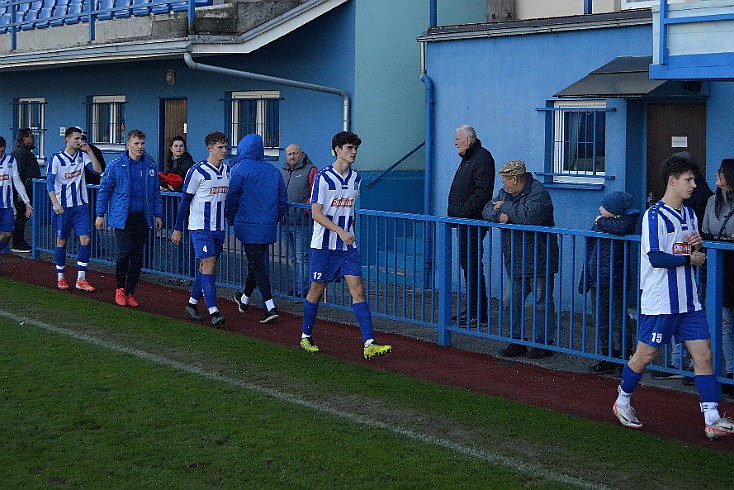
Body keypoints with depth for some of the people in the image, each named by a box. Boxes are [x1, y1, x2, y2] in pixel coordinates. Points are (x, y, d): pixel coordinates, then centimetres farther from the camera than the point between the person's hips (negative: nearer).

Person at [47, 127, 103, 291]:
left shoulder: (82, 155, 6)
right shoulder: (56, 158, -6)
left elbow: (98, 170, -5)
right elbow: (49, 182, -9)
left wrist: (89, 151, -9)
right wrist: (55, 203, -19)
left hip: (80, 205, 3)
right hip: (63, 206, -3)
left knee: (85, 239, -5)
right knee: (61, 241, 5)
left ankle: (81, 279, -1)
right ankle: (60, 277, 19)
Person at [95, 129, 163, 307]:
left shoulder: (150, 167, 7)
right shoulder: (116, 165, -3)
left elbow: (156, 192, 15)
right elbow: (104, 190, 1)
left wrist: (158, 215, 12)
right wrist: (100, 214, -1)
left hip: (142, 217, 4)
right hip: (122, 217, -4)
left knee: (137, 256, 5)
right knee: (125, 252, -13)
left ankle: (130, 292, 14)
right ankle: (120, 288, 8)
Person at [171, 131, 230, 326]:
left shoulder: (227, 170, 8)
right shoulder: (197, 171, -11)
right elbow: (185, 200, -6)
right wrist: (177, 229, -5)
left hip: (219, 228, 6)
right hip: (200, 227, -6)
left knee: (206, 267, 11)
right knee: (209, 264, -13)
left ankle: (192, 303, 25)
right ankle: (213, 310, -16)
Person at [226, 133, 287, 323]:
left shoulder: (240, 170, -8)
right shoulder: (273, 171, 6)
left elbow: (232, 198, -4)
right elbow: (283, 200, 9)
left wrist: (231, 220, 10)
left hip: (248, 225, -5)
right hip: (268, 227, 5)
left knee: (257, 264, -5)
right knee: (256, 261, 19)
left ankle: (270, 307, -16)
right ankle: (245, 299, 38)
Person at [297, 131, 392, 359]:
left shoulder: (356, 178, 9)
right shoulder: (323, 177, -11)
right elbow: (316, 213, -15)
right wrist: (340, 231, -23)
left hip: (348, 246, 5)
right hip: (324, 245, -5)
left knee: (358, 290, -5)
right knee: (317, 290, 5)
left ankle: (369, 344, -11)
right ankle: (306, 336, 25)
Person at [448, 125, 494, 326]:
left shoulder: (482, 158, -12)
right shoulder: (468, 158, 20)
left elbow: (482, 192, -22)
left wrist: (464, 212, -22)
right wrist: (454, 213, 15)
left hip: (473, 223, -11)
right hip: (464, 222, 11)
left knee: (472, 266, -9)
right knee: (467, 264, 13)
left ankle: (478, 313, -7)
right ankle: (472, 309, 20)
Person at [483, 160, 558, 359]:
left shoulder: (538, 193, -15)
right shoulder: (505, 193, 12)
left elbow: (529, 216, -31)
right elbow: (487, 210, 11)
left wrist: (506, 206, -17)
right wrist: (499, 215, -12)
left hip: (539, 262, -8)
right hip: (516, 264, 8)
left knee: (542, 303, 0)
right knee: (510, 303, 9)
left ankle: (543, 344, 8)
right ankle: (517, 342, 18)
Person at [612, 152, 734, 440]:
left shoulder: (690, 215, 13)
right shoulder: (655, 215, -11)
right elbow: (656, 258, -20)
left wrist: (697, 246, -1)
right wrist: (691, 258, -11)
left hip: (688, 302, 7)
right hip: (659, 303, -7)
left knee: (703, 354, -1)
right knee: (645, 356, 4)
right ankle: (622, 403, 26)